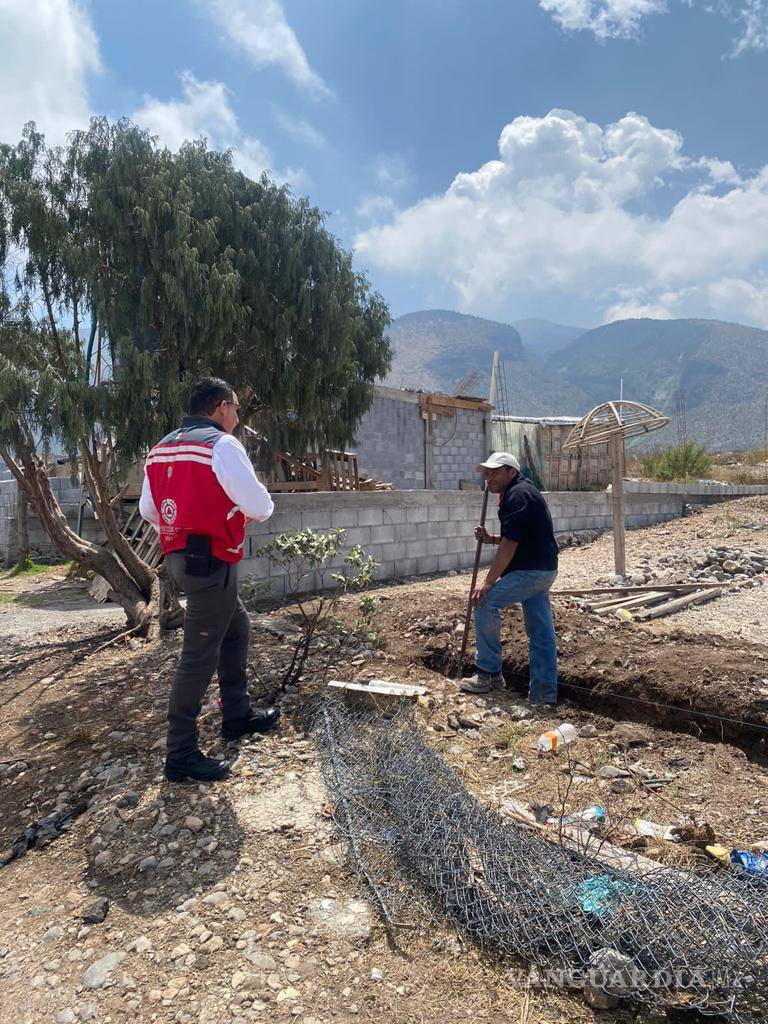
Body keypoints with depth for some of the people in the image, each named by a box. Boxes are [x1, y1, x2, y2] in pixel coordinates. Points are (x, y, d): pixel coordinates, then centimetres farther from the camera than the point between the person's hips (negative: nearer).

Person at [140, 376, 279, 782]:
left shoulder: (161, 448, 12)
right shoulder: (222, 445, -13)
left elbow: (147, 509, 16)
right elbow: (259, 507, -14)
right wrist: (261, 500, 8)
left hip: (178, 557, 9)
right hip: (211, 562, -9)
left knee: (236, 627, 23)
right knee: (199, 655, -2)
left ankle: (237, 715, 34)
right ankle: (180, 755, 7)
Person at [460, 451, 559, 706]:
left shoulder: (517, 495, -15)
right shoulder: (522, 492, 18)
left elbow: (510, 544, -21)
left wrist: (488, 582, -19)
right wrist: (490, 539, 7)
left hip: (531, 571, -11)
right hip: (542, 570, 11)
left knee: (485, 602, -12)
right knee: (541, 633, 9)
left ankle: (489, 674, -3)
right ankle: (544, 696, 14)